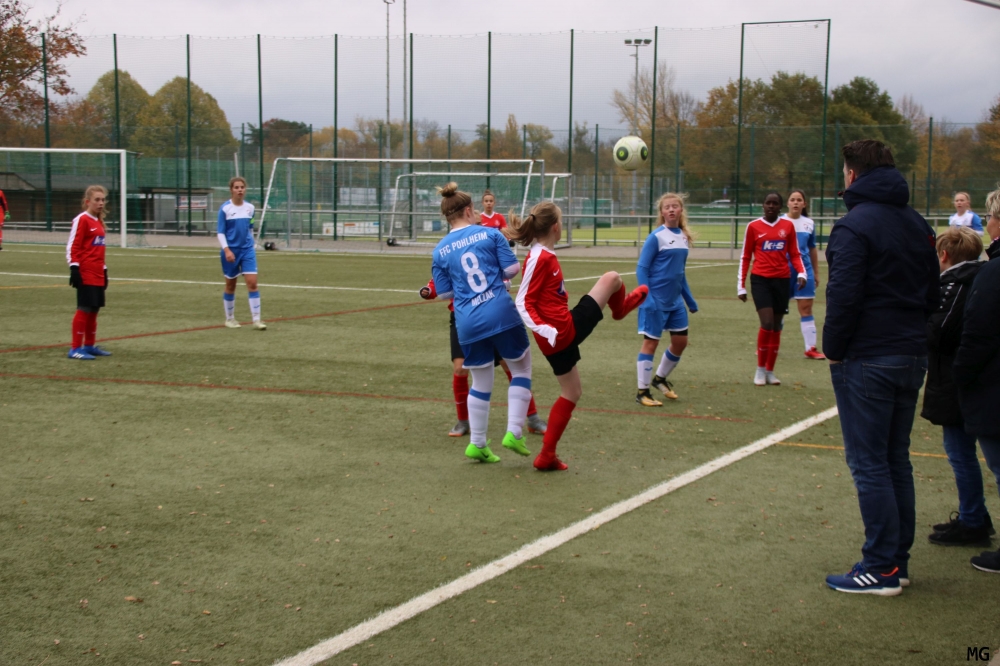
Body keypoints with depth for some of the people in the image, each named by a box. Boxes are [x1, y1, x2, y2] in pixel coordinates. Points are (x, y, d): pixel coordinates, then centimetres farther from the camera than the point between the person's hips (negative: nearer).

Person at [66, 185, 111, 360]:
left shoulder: (99, 222, 16)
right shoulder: (82, 220, -9)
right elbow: (72, 246, -12)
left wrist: (104, 270, 23)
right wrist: (74, 268, -17)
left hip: (98, 275, 8)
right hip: (86, 274, -8)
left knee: (94, 309, 12)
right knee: (84, 309, -7)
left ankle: (89, 345, 21)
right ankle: (75, 348, -3)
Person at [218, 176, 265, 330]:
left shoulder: (250, 207, 5)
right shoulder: (225, 208, -7)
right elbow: (220, 232, -8)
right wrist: (226, 250, -18)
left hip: (247, 250, 3)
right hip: (231, 251, -3)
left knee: (252, 283, -8)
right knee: (231, 285, 8)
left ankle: (256, 320, -8)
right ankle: (230, 318, 24)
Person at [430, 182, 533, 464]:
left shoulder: (440, 251, 7)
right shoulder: (490, 234, -1)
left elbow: (444, 293, 11)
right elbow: (513, 269, -1)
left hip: (468, 324, 3)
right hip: (501, 314, -3)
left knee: (481, 382, 17)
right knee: (521, 369, 14)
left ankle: (477, 444, 19)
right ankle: (514, 433, 4)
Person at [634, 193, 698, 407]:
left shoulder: (683, 237, 8)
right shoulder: (656, 237, -12)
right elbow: (641, 269, -12)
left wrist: (689, 298, 17)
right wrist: (647, 298, -21)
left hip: (676, 300, 7)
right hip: (656, 300, -7)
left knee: (681, 341, 11)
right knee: (651, 341, -2)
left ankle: (660, 379, 32)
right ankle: (642, 391, 6)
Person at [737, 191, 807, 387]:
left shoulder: (788, 226, 5)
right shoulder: (753, 226, 0)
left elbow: (795, 254, 10)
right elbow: (745, 257, 5)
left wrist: (801, 273, -8)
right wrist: (741, 285, 3)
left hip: (782, 280, 3)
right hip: (760, 280, -3)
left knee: (776, 327, 8)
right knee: (767, 323, -15)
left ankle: (770, 371, 19)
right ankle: (760, 369, 0)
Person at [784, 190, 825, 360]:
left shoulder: (809, 223, 6)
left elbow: (812, 249, 14)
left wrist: (816, 273, 15)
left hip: (805, 271, 2)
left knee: (806, 309, 2)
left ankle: (810, 348, 5)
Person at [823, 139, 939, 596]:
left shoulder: (855, 226, -13)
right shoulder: (917, 225, 13)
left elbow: (843, 296, -19)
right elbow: (933, 291, 17)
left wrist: (833, 349, -8)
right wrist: (913, 333, 17)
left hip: (866, 361, -8)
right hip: (912, 358, 8)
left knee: (869, 463, -3)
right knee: (896, 459, 14)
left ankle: (881, 568, -1)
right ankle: (898, 561, 18)